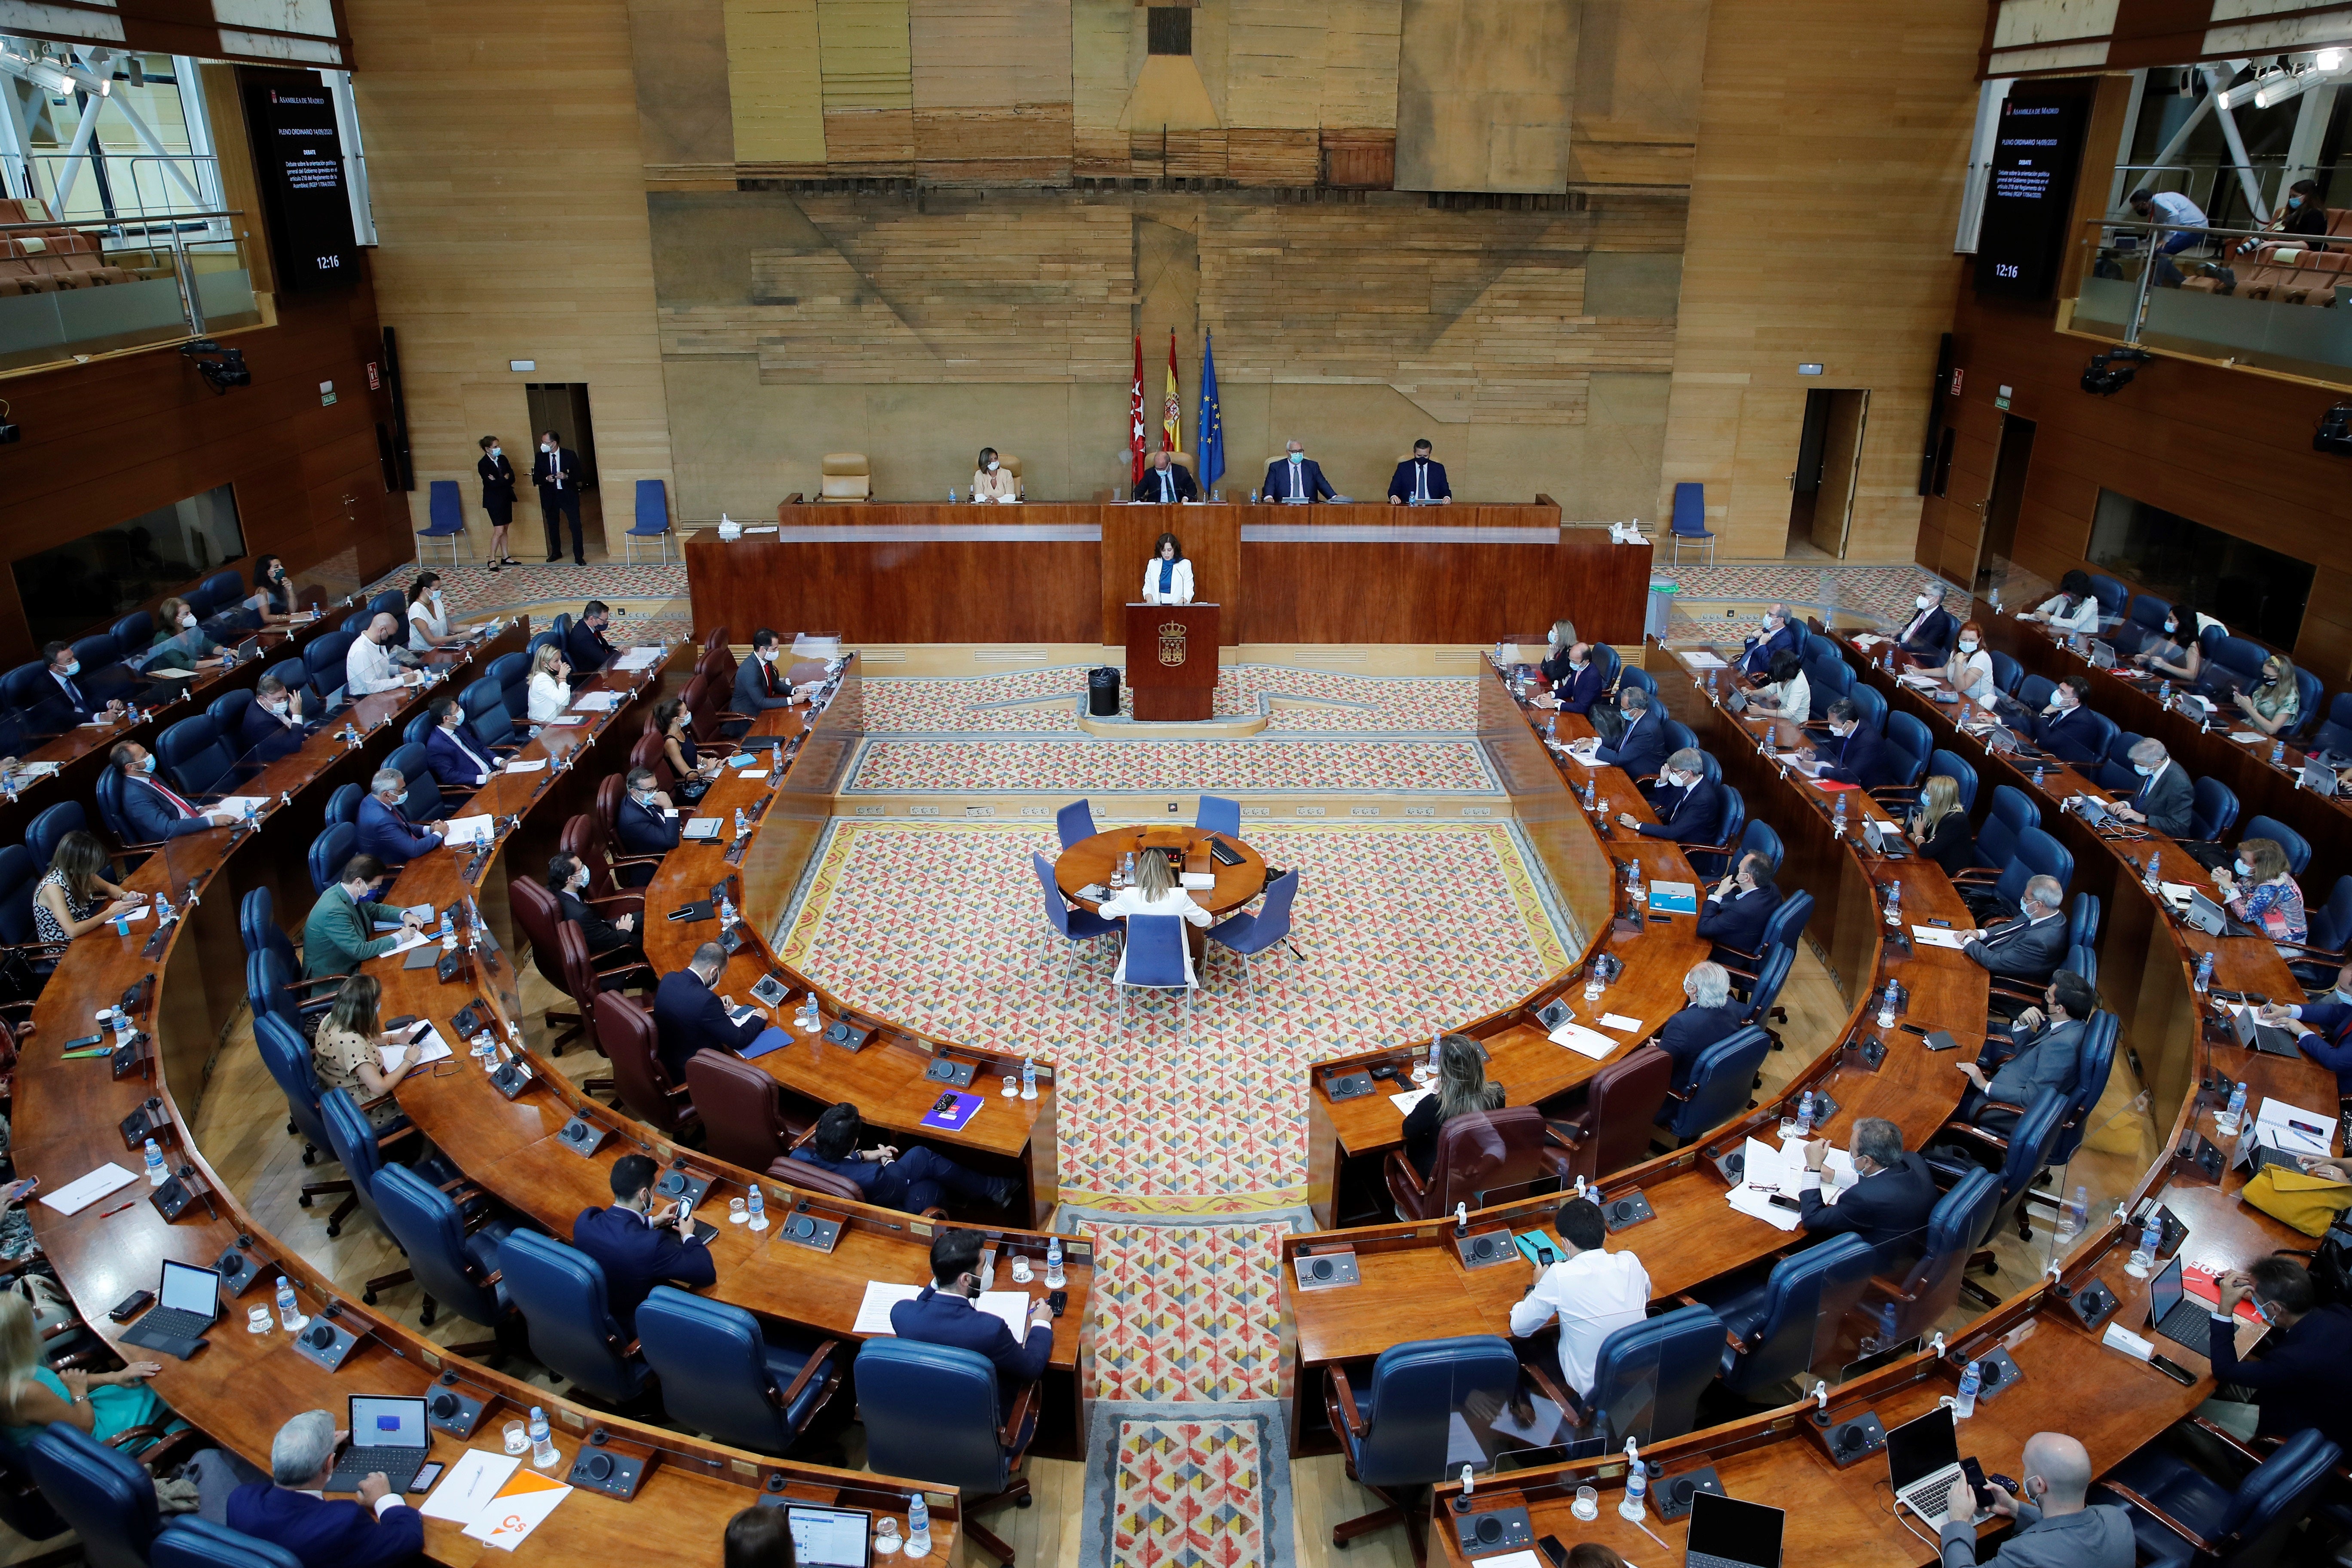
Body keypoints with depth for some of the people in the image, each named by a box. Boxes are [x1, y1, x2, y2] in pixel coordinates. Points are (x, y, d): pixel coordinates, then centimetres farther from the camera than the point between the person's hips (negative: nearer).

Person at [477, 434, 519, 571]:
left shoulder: (503, 459, 4)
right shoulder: (483, 464, -14)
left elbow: (512, 478, -2)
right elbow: (492, 484, -21)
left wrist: (500, 480, -18)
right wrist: (505, 479, -9)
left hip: (506, 498, 6)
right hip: (494, 500, -6)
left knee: (504, 529, 12)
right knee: (499, 531, -9)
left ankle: (505, 557, 20)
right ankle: (492, 560, 0)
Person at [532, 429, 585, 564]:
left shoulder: (570, 455, -6)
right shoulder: (540, 457, 0)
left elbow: (578, 476, -3)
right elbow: (535, 479, 2)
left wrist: (566, 476, -22)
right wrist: (546, 479, -18)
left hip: (568, 495, -3)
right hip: (549, 496, 3)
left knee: (576, 526, -6)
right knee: (553, 526, 14)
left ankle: (579, 557, 0)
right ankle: (556, 552, 31)